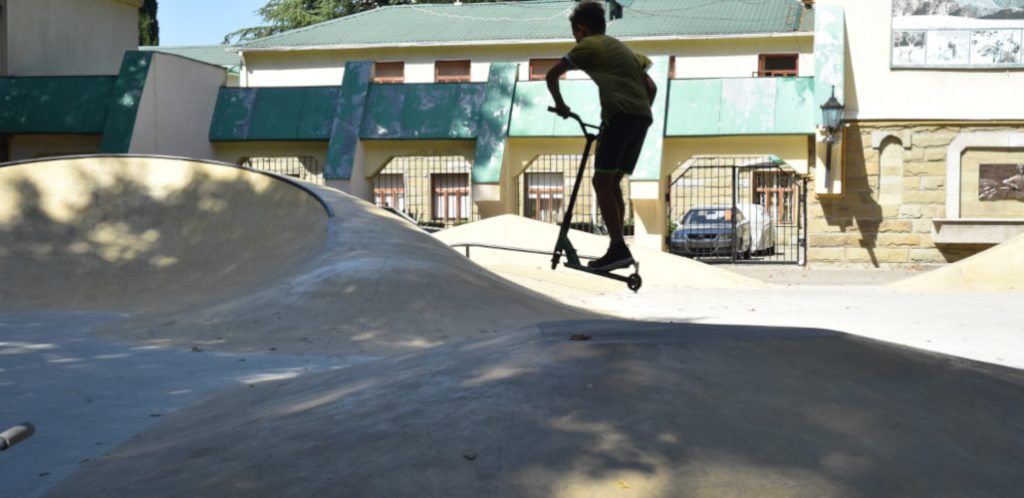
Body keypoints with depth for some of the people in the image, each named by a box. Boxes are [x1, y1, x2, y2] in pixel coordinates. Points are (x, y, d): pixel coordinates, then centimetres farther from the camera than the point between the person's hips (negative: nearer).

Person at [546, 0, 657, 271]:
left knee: (601, 181, -6)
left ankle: (618, 248, -16)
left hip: (620, 115, -7)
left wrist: (560, 105, 24)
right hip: (642, 117, 7)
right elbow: (651, 87, 26)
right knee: (613, 183, 14)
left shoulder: (587, 46, 10)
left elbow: (552, 75, 10)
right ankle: (618, 250, 14)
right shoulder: (623, 48, 30)